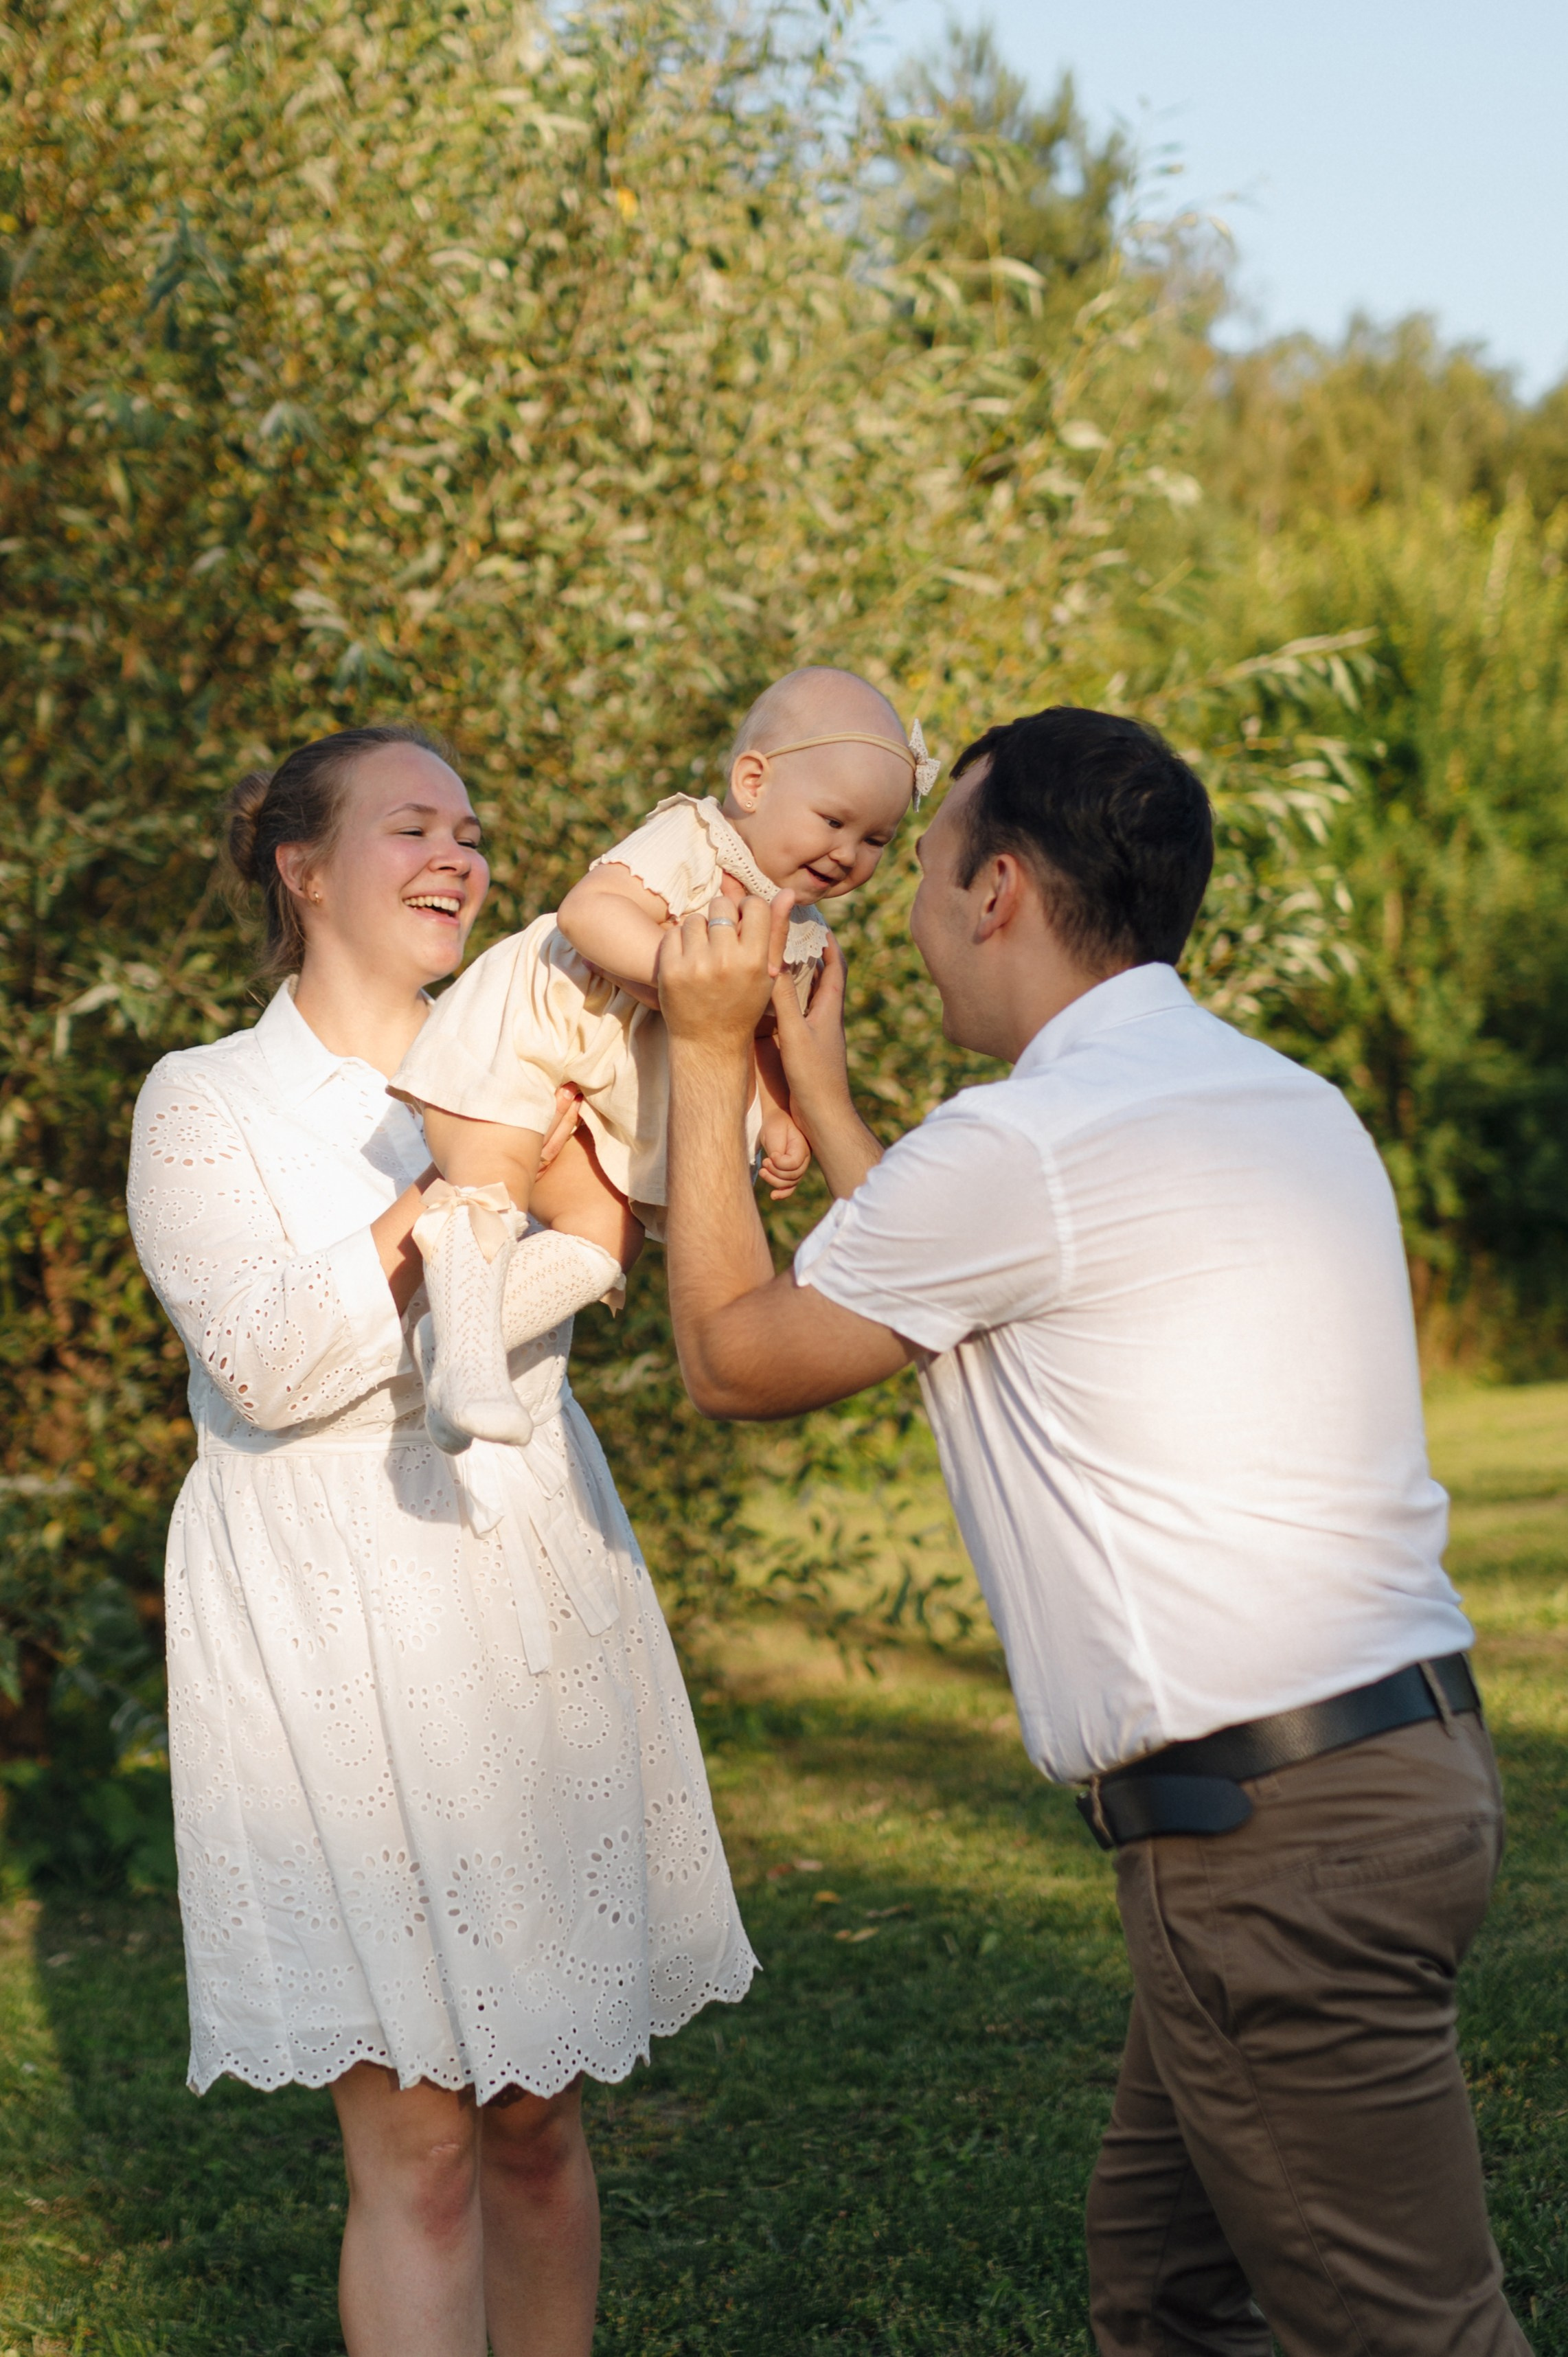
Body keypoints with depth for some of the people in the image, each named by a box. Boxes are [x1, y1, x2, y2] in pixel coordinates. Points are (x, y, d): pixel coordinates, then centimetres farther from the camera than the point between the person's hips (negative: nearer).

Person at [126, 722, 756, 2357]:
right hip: (336, 1648, -4)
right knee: (416, 2145, -5)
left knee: (540, 2115, 10)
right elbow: (272, 1365, -13)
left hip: (537, 1619, 4)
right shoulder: (207, 1101, 0)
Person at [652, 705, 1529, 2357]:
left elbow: (732, 1356, 2)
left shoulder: (1030, 1142, -14)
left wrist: (709, 1057, 10)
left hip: (1273, 1833, -9)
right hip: (1405, 1757, 9)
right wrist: (818, 1098, 30)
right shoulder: (1290, 1104, 13)